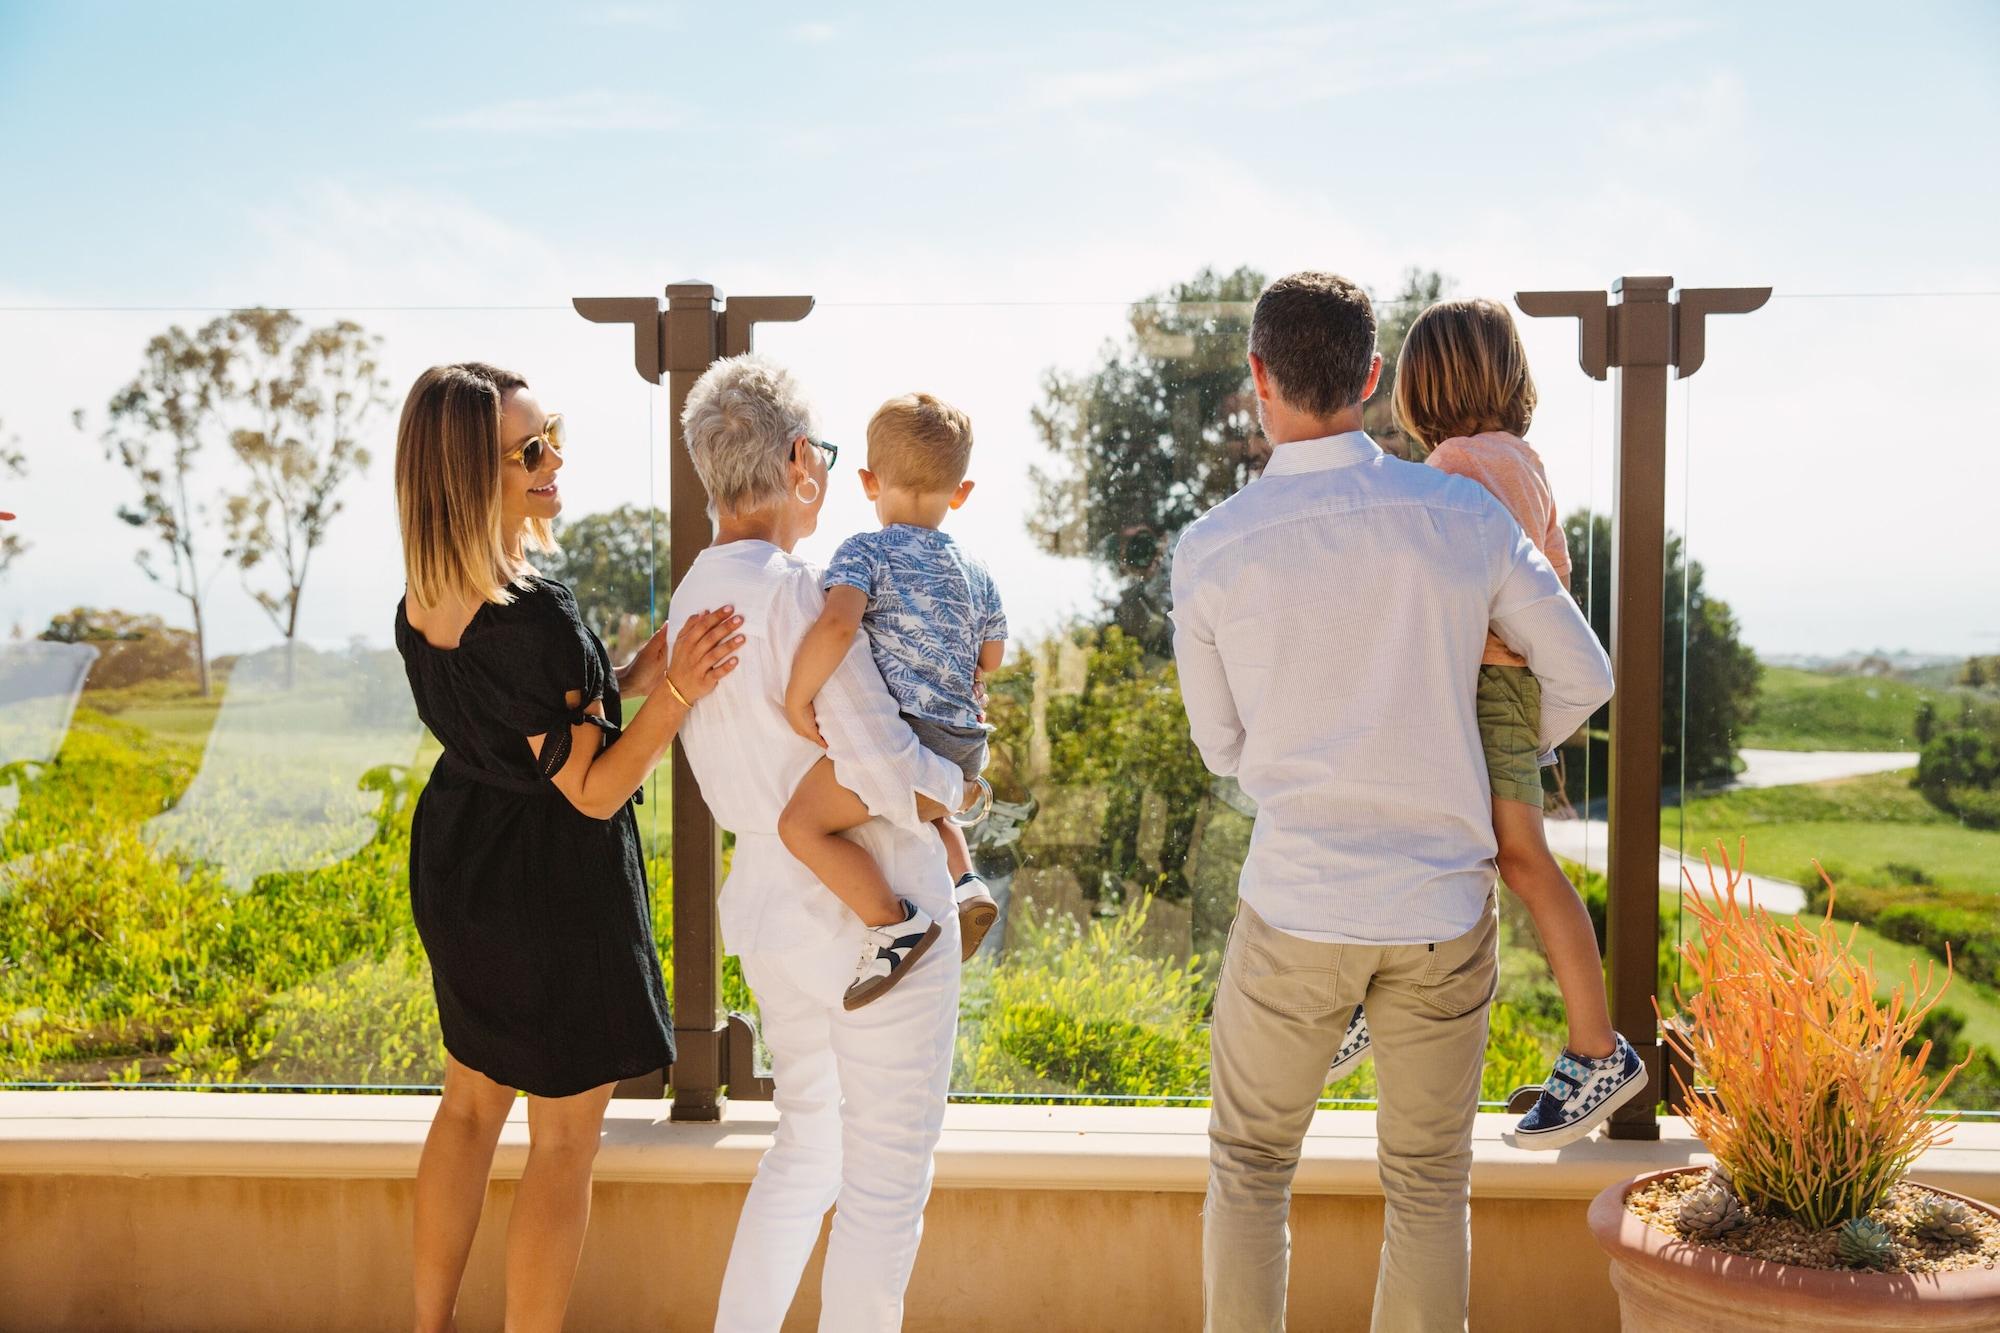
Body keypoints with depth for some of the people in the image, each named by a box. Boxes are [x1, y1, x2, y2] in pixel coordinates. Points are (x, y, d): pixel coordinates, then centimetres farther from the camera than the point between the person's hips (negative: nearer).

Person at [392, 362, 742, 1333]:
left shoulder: (423, 604, -2)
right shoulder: (534, 616, -29)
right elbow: (593, 790, -24)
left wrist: (646, 671, 3)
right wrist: (678, 689, -32)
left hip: (459, 870, 9)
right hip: (555, 891, -9)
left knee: (470, 1103, 24)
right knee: (564, 1141, 8)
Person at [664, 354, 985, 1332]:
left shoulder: (692, 598, 7)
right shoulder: (794, 590, -20)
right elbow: (881, 764, -25)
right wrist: (954, 787, -4)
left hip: (767, 904, 9)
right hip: (872, 912, -9)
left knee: (806, 1147, 23)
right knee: (886, 1176, 6)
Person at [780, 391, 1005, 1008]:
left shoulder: (866, 552, -7)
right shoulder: (975, 573, 13)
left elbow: (836, 626, -27)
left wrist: (797, 698, -16)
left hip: (906, 738, -8)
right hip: (966, 744, 8)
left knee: (802, 821, -7)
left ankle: (895, 924, -14)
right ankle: (965, 883, 20)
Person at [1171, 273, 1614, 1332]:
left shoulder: (1209, 552, -10)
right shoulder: (1464, 516, -6)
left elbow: (1225, 747, 4)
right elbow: (1583, 676, 6)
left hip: (1297, 907, -1)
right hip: (1443, 910, 2)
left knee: (1249, 1163, 20)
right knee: (1429, 1184, 19)